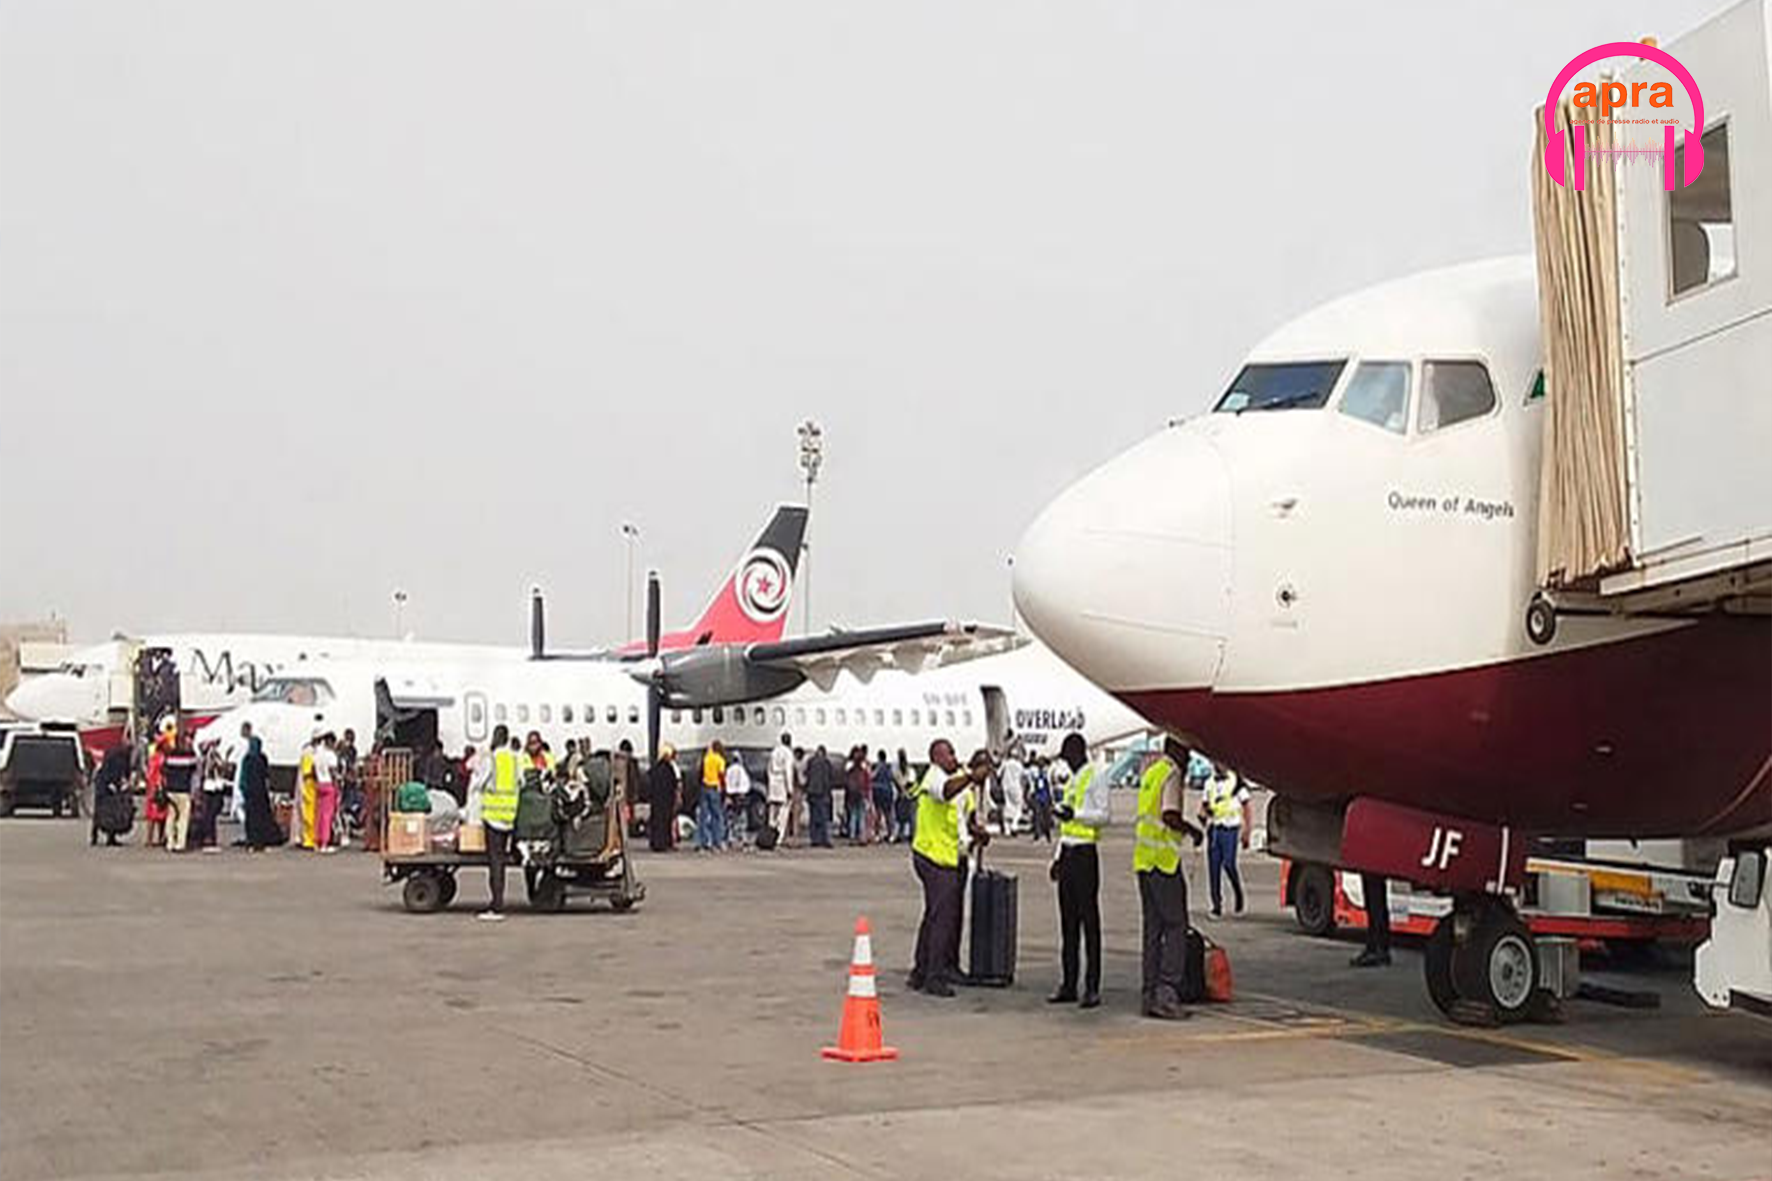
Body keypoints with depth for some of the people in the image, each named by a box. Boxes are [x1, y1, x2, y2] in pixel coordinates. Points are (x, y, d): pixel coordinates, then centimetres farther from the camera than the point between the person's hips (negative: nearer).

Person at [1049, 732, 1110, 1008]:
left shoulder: (1096, 777, -6)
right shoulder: (1071, 781, 19)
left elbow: (1103, 815, -15)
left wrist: (1075, 813, -27)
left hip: (1085, 853, -9)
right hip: (1068, 852, 9)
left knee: (1089, 921, -6)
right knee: (1068, 921, 9)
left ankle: (1092, 987, -5)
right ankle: (1069, 985, 12)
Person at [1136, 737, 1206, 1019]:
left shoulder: (1151, 773, 18)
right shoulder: (1171, 775, -10)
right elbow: (1170, 816, -21)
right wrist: (1192, 830, -6)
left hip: (1143, 858, 9)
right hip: (1163, 859, -9)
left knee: (1153, 927, 9)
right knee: (1175, 926, -5)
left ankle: (1149, 994, 8)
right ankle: (1167, 992, -12)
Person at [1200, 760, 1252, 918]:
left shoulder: (1236, 781, -2)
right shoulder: (1209, 783, 14)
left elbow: (1246, 807, 0)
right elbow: (1203, 805, 20)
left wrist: (1246, 832, -4)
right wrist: (1203, 812, -4)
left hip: (1229, 829, -5)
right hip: (1213, 829, 5)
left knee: (1228, 863, -13)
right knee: (1213, 867, 1)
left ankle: (1238, 893, 13)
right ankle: (1217, 905, 7)